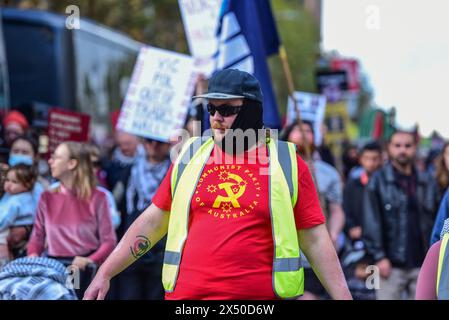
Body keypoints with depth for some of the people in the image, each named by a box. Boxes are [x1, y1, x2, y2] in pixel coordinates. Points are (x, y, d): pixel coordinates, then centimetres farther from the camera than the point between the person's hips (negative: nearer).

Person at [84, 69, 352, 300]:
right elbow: (152, 222, 14)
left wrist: (343, 296, -3)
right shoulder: (190, 158, 10)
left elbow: (315, 239, 3)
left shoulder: (287, 164, 2)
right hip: (185, 292, 2)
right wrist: (105, 273, 11)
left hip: (259, 294, -2)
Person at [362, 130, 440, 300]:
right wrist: (379, 256, -11)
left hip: (424, 265, 3)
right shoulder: (378, 181, 1)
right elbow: (371, 222, -4)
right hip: (391, 265, -3)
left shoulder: (427, 182, 10)